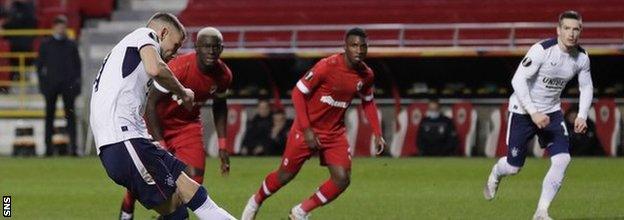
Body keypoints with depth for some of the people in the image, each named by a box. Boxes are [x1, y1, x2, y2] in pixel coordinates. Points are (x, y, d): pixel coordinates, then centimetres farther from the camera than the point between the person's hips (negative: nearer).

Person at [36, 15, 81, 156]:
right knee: (50, 115, 2)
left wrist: (77, 82, 0)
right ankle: (48, 146, 4)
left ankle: (73, 146, -7)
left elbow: (77, 65, 11)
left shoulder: (71, 45, 10)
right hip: (51, 85, 0)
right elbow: (40, 65, 7)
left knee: (70, 114, -4)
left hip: (68, 85, 0)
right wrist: (42, 83, -2)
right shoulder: (45, 45, 8)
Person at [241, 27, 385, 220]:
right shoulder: (327, 66, -23)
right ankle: (256, 201, 37)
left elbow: (368, 102, 16)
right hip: (307, 129, -5)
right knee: (285, 176, 6)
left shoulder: (366, 75, -5)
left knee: (342, 180, -10)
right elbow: (298, 92, -17)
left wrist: (377, 134, 8)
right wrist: (307, 130, -20)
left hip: (335, 133, 5)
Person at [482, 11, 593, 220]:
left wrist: (582, 116, -5)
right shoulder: (542, 50, -24)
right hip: (523, 110, -4)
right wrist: (533, 113, -30)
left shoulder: (582, 57, -6)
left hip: (552, 112, 4)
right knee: (514, 166, 3)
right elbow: (518, 80, -25)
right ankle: (495, 174, 43)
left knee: (562, 159, -16)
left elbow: (586, 87, 10)